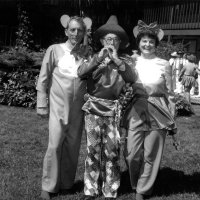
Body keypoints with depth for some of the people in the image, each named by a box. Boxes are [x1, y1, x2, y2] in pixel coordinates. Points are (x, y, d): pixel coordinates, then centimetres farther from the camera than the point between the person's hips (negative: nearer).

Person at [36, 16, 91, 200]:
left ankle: (67, 183, 24)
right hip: (58, 105, -3)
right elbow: (43, 78, 1)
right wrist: (42, 104, -1)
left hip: (78, 107, 3)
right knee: (55, 145, -4)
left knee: (73, 146, 9)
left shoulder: (87, 53, 5)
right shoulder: (54, 50, -2)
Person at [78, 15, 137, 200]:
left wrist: (116, 60, -19)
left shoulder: (125, 60, 7)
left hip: (113, 110, 1)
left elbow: (131, 78, -11)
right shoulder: (94, 59, 6)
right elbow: (80, 73, -12)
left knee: (112, 151, 3)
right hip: (93, 108, 0)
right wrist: (99, 58, -19)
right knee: (93, 149, 2)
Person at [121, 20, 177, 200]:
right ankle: (136, 185, 29)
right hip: (136, 112, 1)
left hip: (158, 113, -1)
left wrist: (172, 121, 4)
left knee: (151, 155, 5)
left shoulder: (164, 65, 0)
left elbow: (170, 94, 4)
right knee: (132, 155, 2)